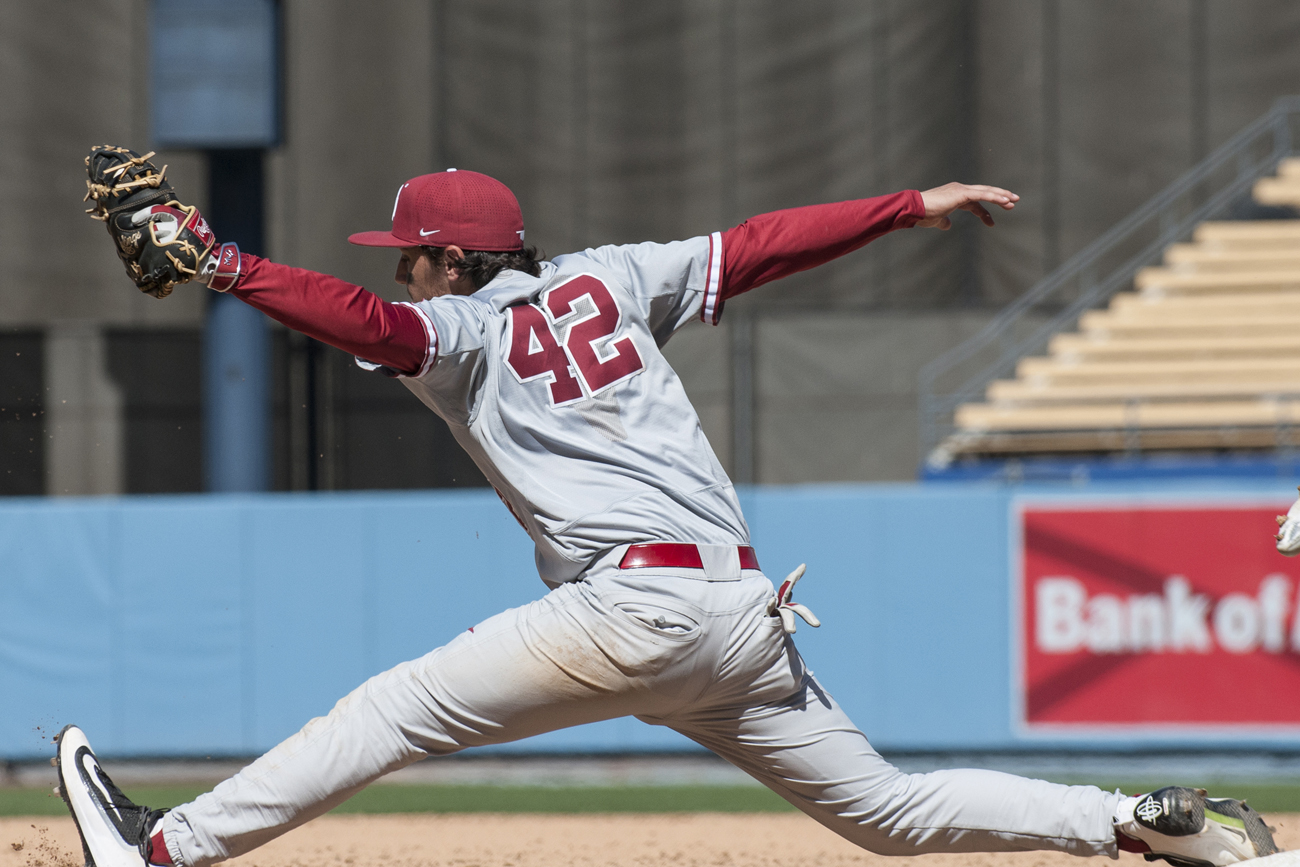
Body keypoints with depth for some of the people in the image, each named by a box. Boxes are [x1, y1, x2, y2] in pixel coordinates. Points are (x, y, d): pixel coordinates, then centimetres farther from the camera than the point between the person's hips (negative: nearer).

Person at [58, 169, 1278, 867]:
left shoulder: (462, 332, 3)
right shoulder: (608, 281, 20)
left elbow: (365, 324, -16)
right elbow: (762, 245, 18)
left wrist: (227, 270, -18)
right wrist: (919, 205, 21)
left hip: (639, 604, -8)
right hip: (744, 608, 8)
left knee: (396, 708, -6)